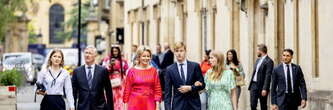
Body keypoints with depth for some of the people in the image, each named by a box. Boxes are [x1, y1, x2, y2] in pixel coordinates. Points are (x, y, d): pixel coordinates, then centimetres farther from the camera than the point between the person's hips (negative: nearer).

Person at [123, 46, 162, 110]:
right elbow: (127, 89, 3)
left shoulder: (153, 71, 5)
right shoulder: (132, 71, 1)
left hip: (149, 104, 1)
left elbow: (157, 89, 5)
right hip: (135, 104, -1)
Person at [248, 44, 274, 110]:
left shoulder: (269, 61, -12)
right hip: (254, 85, 7)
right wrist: (250, 85, 16)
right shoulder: (258, 60, 15)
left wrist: (265, 89, -23)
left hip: (262, 87, -7)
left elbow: (268, 76, -17)